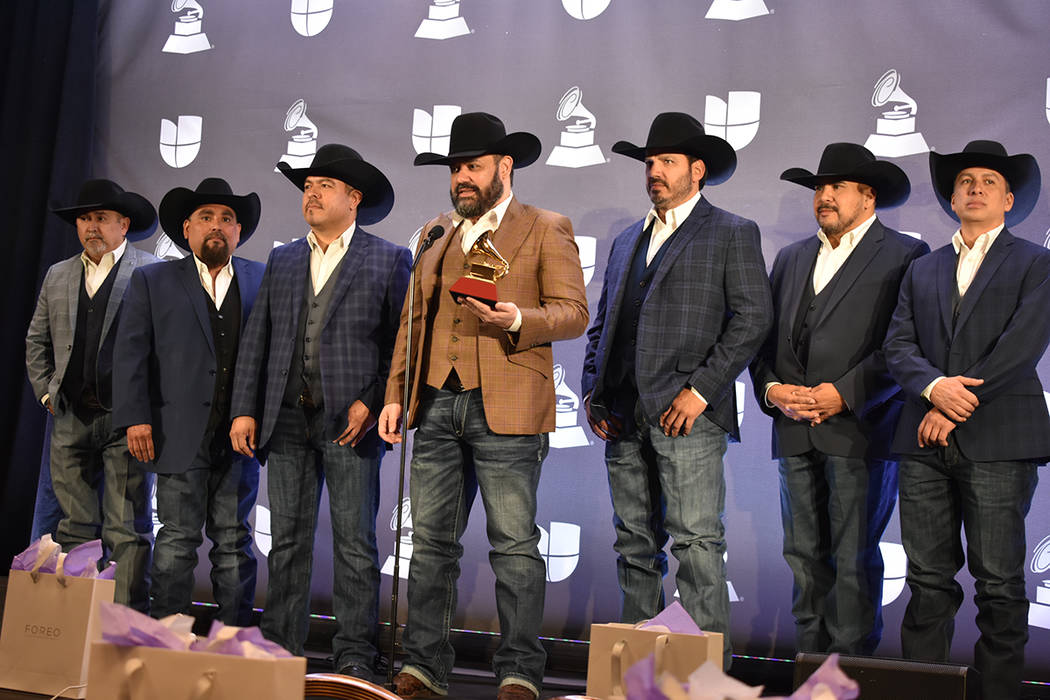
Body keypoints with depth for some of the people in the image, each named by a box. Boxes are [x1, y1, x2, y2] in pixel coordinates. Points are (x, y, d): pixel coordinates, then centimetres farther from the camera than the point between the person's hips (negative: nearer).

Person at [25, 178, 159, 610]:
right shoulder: (58, 276, 17)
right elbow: (37, 341, 23)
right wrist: (46, 392, 12)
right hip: (71, 418, 5)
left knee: (128, 529, -3)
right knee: (76, 528, 8)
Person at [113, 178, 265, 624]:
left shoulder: (263, 281, 11)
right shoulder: (153, 282, 8)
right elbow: (131, 353, 3)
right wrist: (136, 419, -7)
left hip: (241, 435, 1)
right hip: (181, 435, -1)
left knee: (234, 542, 7)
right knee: (176, 541, 2)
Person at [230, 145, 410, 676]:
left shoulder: (389, 259, 4)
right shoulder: (282, 261, 17)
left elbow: (401, 342, -1)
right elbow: (256, 340, 14)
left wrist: (372, 403, -11)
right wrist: (244, 410, 6)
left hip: (350, 421, -4)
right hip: (287, 420, 4)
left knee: (355, 544, -1)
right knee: (288, 540, 8)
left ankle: (354, 656, 6)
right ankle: (279, 647, 16)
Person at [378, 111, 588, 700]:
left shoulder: (546, 230, 5)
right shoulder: (436, 234, 21)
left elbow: (574, 312, -2)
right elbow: (414, 319, 21)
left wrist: (518, 320, -21)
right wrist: (396, 393, 12)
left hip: (506, 408, -5)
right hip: (437, 404, 5)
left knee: (515, 543, -4)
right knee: (431, 541, 6)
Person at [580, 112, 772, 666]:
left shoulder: (732, 234, 4)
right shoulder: (627, 240, 22)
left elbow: (752, 318, -6)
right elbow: (602, 322, 23)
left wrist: (700, 390, -13)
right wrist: (592, 390, 9)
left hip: (687, 412, -6)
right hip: (624, 414, 6)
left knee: (696, 542, -9)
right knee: (635, 543, 9)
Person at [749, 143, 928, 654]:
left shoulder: (905, 256, 1)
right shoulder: (791, 259, 21)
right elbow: (762, 337, 18)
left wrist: (844, 393, -15)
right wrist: (770, 389, 0)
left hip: (860, 429, -5)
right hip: (795, 431, 5)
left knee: (854, 560, -4)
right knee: (803, 555, 7)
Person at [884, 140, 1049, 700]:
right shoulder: (922, 271, 20)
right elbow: (898, 345, 10)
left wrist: (956, 406, -10)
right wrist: (934, 386, -11)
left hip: (997, 442, -3)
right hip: (926, 445, 4)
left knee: (1000, 584, -2)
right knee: (927, 580, 4)